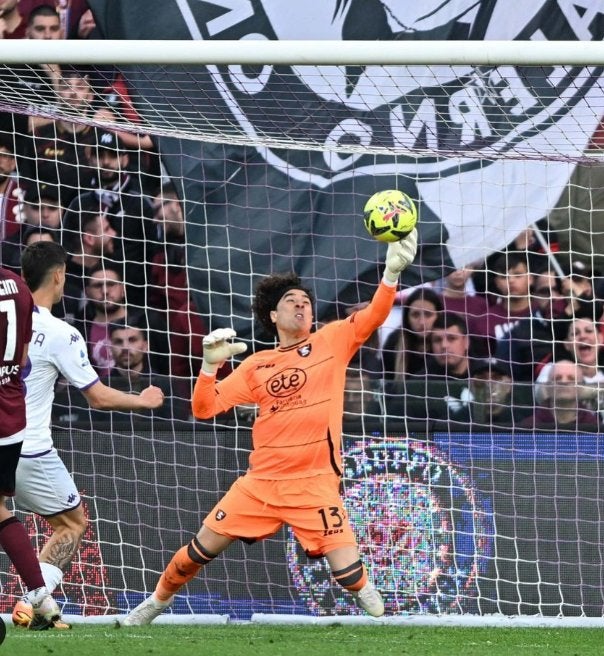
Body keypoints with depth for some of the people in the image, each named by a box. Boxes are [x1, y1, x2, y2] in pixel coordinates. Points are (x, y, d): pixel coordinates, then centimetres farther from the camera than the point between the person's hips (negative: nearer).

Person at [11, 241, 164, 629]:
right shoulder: (60, 335, -10)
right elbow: (100, 397, -3)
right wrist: (143, 400, 14)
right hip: (30, 452, -4)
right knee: (73, 523, 16)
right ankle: (32, 604, 2)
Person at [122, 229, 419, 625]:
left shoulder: (332, 342, 4)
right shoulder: (256, 366, 11)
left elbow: (374, 316, -10)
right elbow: (204, 408, 9)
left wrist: (392, 272, -26)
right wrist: (211, 364, -7)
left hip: (315, 485, -3)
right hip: (261, 483, 3)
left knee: (350, 574, -16)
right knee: (202, 548, 5)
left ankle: (385, 621, 14)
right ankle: (158, 601, 32)